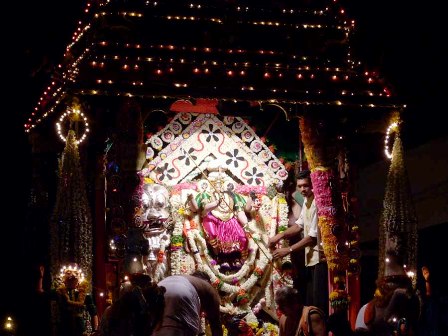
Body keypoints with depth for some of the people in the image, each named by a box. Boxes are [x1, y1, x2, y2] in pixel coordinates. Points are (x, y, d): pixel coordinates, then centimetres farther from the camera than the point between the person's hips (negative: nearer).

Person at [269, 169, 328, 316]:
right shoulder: (306, 201, 8)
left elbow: (313, 237, -20)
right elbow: (300, 225, 19)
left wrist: (288, 250, -15)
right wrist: (280, 235, 4)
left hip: (321, 256, -9)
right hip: (311, 256, 9)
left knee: (320, 300, -10)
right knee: (309, 299, 14)